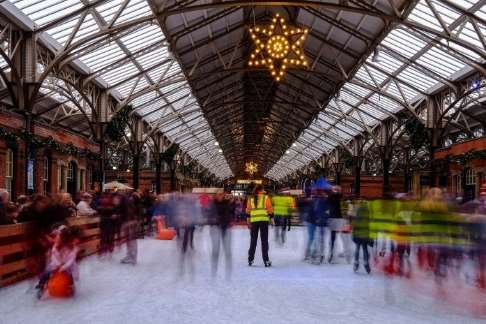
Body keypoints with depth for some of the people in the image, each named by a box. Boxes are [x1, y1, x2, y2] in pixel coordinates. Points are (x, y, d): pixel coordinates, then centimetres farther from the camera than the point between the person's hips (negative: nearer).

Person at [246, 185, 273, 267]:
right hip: (264, 220, -3)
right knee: (264, 240, 2)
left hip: (254, 221, 3)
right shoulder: (266, 198, 3)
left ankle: (250, 260, 15)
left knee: (253, 240, 12)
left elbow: (248, 211, 13)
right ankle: (266, 260, 0)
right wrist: (272, 219, 5)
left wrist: (248, 222, 19)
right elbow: (270, 209, -1)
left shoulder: (250, 199, 12)